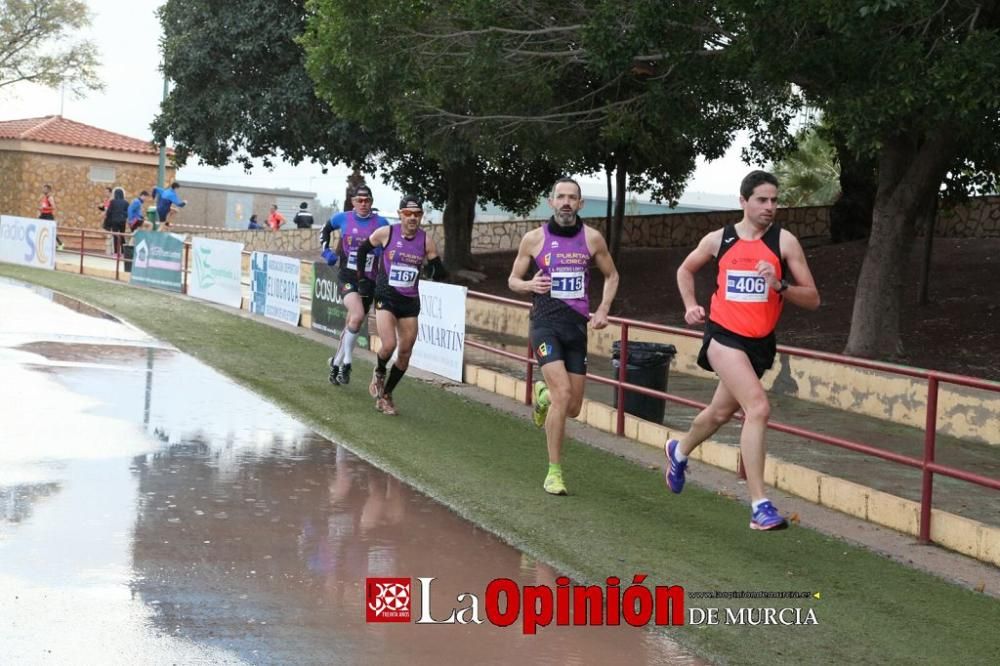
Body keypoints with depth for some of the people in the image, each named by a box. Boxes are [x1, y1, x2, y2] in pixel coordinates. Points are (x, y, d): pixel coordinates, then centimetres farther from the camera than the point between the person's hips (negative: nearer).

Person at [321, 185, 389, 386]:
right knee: (357, 315, -25)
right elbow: (326, 230, 19)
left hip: (368, 280, 2)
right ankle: (346, 362, -12)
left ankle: (336, 362, 32)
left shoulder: (380, 223, -2)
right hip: (347, 277, -2)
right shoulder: (343, 218, -1)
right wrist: (326, 251, 7)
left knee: (352, 324, 12)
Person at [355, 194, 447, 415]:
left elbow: (439, 274, 6)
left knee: (405, 354, 5)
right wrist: (363, 278, 9)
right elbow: (363, 249, 9)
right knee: (389, 345, -20)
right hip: (386, 298, -3)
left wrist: (435, 270, -11)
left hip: (410, 302, 3)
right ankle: (378, 372, 16)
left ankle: (385, 396, 24)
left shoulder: (426, 241, -4)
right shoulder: (386, 233, -9)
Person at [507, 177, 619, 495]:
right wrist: (529, 285, -14)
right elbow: (513, 280, 8)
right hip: (546, 323, -3)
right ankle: (554, 472, -9)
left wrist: (603, 309, 3)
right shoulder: (534, 238, -2)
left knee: (573, 407, 6)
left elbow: (611, 275, 17)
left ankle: (543, 394, 44)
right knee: (563, 393, -21)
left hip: (577, 326, 3)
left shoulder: (592, 238, 3)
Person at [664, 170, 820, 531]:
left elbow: (812, 299, -5)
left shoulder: (784, 241, -3)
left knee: (721, 413, 21)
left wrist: (780, 285, -21)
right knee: (758, 407, -23)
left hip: (760, 342, 3)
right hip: (724, 335, -3)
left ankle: (679, 451, 55)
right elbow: (686, 270, 20)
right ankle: (759, 505, -21)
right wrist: (691, 305, 5)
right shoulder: (719, 239, 0)